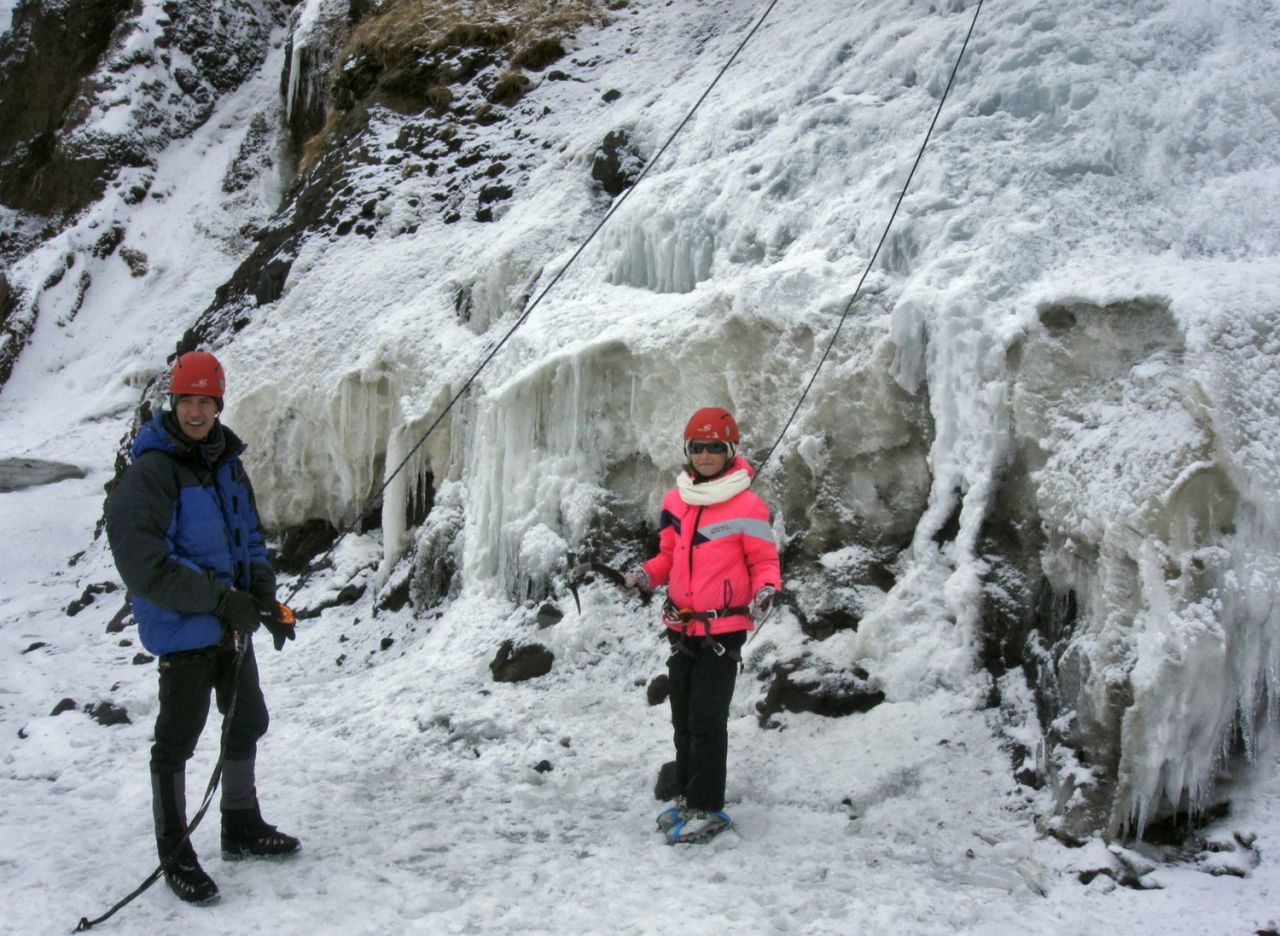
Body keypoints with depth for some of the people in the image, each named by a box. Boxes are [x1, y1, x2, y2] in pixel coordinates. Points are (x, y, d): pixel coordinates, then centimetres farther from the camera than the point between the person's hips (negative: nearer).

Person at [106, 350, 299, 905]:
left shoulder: (227, 463, 6)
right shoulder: (149, 475, -19)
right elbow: (144, 568, -24)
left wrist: (264, 598, 0)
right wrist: (221, 598, -24)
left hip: (231, 623, 8)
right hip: (183, 629, -8)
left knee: (247, 723, 19)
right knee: (177, 741, 3)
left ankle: (242, 829, 37)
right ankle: (175, 855, 18)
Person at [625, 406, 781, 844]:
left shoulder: (747, 506, -12)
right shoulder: (675, 501, 6)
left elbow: (765, 561, -4)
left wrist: (765, 592, -24)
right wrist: (646, 574, -3)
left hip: (723, 630, -7)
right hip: (682, 626, 7)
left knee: (707, 722, -6)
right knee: (683, 719, 16)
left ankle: (707, 809, 4)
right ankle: (688, 796, 30)